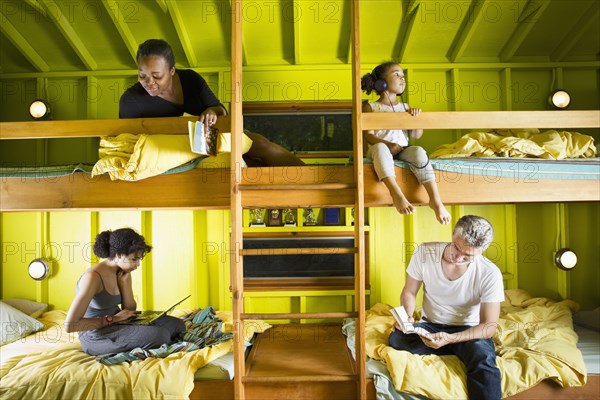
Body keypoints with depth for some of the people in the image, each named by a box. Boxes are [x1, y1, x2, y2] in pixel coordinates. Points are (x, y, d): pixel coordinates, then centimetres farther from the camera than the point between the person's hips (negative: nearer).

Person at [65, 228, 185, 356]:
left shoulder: (123, 273, 2)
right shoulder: (93, 276, -22)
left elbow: (130, 310, 6)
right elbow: (70, 325, -25)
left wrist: (124, 282, -7)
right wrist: (113, 318, -20)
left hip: (117, 325, 8)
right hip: (96, 336, -8)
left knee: (176, 325, -5)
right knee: (159, 335, -29)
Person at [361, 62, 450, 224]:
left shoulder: (405, 107, 18)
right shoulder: (370, 107, 6)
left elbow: (416, 135, 11)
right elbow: (368, 135, -7)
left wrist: (416, 117, -8)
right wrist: (388, 144, -24)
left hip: (402, 150, 3)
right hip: (380, 150, -3)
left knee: (418, 151, -29)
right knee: (380, 147, -37)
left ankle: (435, 200, -32)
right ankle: (396, 194, -49)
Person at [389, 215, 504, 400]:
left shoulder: (490, 274, -19)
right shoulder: (424, 252, -14)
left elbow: (489, 326, -17)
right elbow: (409, 292, -1)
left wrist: (450, 339, -33)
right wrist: (407, 316, -23)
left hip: (468, 330, -3)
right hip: (430, 325, 4)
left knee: (483, 357, -37)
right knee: (396, 338, -28)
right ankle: (462, 353, -12)